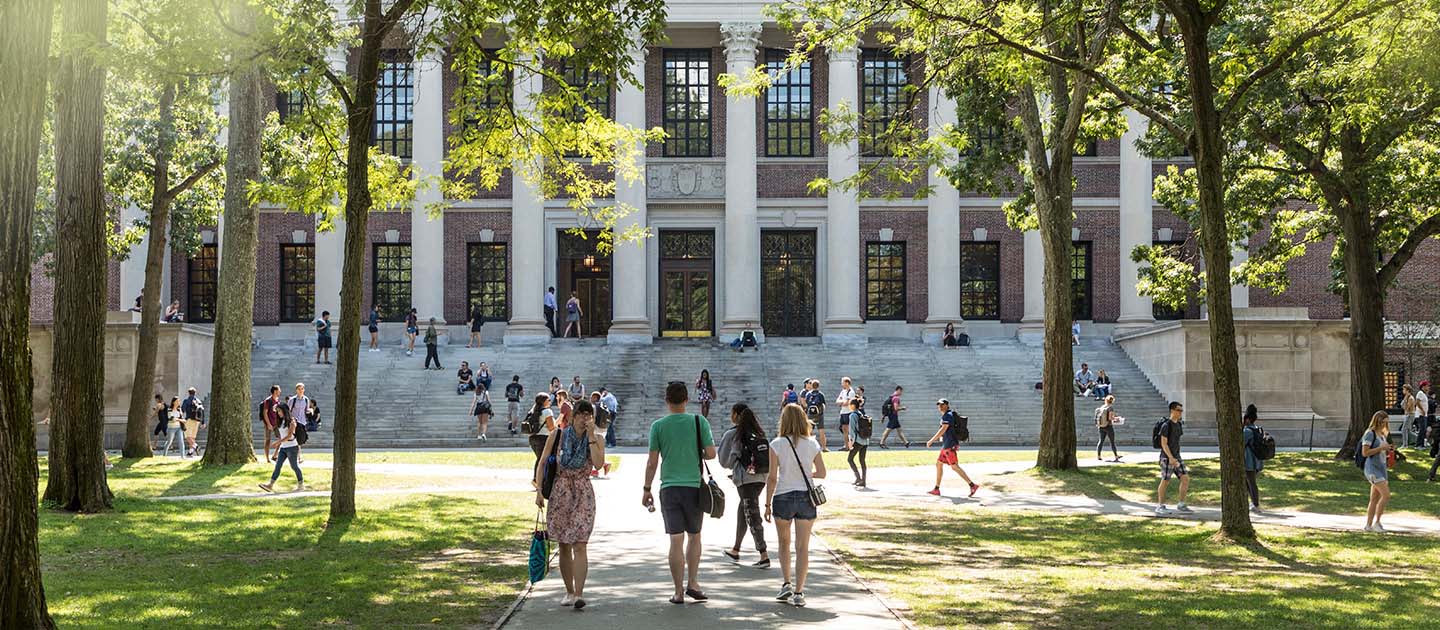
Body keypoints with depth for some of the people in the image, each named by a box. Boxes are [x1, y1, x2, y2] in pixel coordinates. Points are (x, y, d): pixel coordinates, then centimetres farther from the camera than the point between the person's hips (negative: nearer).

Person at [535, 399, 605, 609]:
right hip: (560, 493, 2)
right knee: (564, 547, 8)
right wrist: (539, 490, -4)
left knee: (579, 545, -12)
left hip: (583, 495, -2)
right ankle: (569, 591, 20)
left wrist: (590, 435, -15)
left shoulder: (596, 439, 1)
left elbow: (598, 462, -16)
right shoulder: (557, 436, 3)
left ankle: (579, 594, -17)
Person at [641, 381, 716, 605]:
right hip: (694, 486, 0)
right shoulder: (699, 422, -2)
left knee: (676, 540, 2)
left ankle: (679, 591, 3)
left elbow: (652, 462, -1)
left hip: (669, 488, 0)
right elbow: (711, 453, -4)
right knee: (694, 536, 15)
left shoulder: (658, 426, -1)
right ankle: (692, 583, 7)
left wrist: (647, 489, 8)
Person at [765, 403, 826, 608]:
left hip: (783, 498, -1)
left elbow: (772, 478, -7)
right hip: (806, 498, 1)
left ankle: (787, 583, 10)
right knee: (802, 546, 3)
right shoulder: (812, 444, 0)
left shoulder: (777, 445, -6)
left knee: (784, 542, 20)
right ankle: (799, 592, -2)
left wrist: (767, 504, 0)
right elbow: (822, 473, 5)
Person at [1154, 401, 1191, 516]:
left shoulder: (1179, 424, 10)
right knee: (1165, 481, -1)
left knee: (1185, 478, 0)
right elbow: (1163, 443, -18)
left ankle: (1181, 505, 7)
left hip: (1176, 457, 8)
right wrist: (1171, 458, -26)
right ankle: (1160, 506, 11)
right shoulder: (1166, 425, -14)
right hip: (1166, 457, -8)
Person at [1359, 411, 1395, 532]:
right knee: (1386, 495, -16)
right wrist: (1381, 448, -18)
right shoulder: (1370, 434, -9)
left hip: (1381, 468, 9)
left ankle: (1368, 525, 11)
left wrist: (1389, 449, 3)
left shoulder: (1383, 435, 16)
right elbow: (1365, 452, -16)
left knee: (1375, 499, 8)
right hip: (1372, 468, -9)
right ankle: (1376, 522, -9)